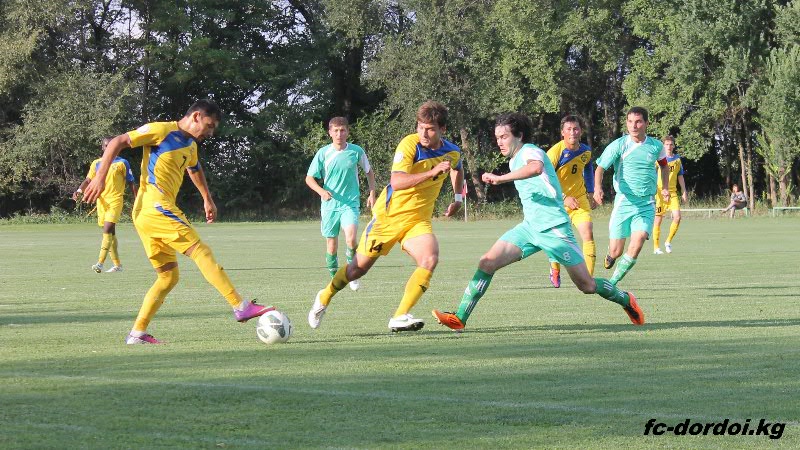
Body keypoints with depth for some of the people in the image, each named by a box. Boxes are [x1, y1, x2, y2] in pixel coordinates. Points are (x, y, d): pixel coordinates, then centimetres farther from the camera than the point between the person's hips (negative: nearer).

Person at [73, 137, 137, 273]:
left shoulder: (122, 163, 2)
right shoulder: (96, 164, 11)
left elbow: (131, 183, 5)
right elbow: (88, 180, 8)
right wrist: (79, 190, -13)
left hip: (115, 200, -5)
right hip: (102, 201, 5)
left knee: (108, 230, -19)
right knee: (110, 233, 9)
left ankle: (100, 263, -25)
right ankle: (117, 264, 17)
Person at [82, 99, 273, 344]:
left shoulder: (190, 146, 22)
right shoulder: (161, 130, -5)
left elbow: (195, 169, 45)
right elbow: (117, 142, -7)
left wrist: (207, 199, 50)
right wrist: (100, 177, -15)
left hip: (145, 215, 10)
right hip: (154, 205, -10)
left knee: (168, 275, 8)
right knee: (200, 250, -15)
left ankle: (137, 333, 6)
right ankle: (241, 307, -22)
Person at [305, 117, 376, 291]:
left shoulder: (356, 151, -3)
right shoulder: (323, 153, -4)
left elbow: (369, 172, 14)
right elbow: (309, 178, 0)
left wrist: (371, 194, 6)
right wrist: (321, 191, -18)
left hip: (350, 204, -1)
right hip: (329, 205, 1)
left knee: (351, 240, -22)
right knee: (332, 245, 6)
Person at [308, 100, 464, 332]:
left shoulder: (452, 152, -1)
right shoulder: (410, 144, -20)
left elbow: (457, 169, 27)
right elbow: (397, 182, -34)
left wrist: (458, 198, 18)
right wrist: (432, 172, -41)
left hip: (418, 219, 4)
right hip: (389, 215, -4)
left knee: (430, 259, -24)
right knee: (360, 266, 7)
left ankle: (400, 317, -23)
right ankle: (324, 298, 34)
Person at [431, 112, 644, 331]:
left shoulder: (530, 151, -13)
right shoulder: (514, 161, 15)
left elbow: (536, 167, -40)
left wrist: (501, 178, -39)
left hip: (553, 228, -8)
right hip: (529, 227, 8)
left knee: (587, 285, -1)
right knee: (488, 262, -11)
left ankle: (626, 299, 26)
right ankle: (460, 318, -13)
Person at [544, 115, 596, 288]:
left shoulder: (586, 151, -4)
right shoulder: (555, 152, -20)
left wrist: (590, 193, 17)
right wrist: (564, 199, -30)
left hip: (580, 199, 3)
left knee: (588, 235, -15)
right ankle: (555, 270, 41)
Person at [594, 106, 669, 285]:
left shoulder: (656, 146, 5)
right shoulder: (618, 145, -5)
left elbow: (664, 165, 26)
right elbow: (600, 168, -11)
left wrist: (665, 188, 15)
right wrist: (598, 187, -30)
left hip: (646, 205, 1)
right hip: (623, 202, -1)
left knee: (638, 242, -21)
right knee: (616, 252, -3)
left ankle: (612, 284, -9)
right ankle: (611, 256, 38)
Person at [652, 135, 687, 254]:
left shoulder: (677, 159, 10)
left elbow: (680, 176, 17)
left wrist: (684, 192, 14)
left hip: (673, 192, 3)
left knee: (677, 217, -12)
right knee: (658, 219, 0)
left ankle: (668, 241, 7)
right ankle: (656, 247, 8)